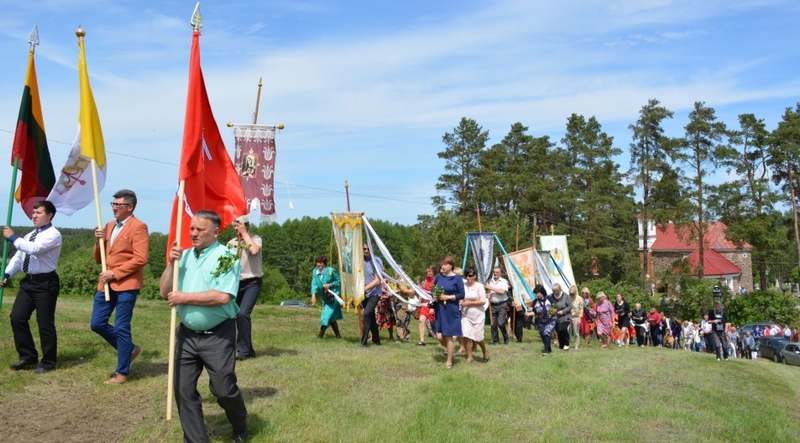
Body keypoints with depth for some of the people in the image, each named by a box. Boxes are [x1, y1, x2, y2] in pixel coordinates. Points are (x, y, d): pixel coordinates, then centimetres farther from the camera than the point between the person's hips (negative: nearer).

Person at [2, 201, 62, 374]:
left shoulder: (53, 234, -11)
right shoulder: (29, 235, 14)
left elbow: (34, 249, -26)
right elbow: (18, 257, 13)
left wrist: (13, 237, -16)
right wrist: (7, 274, -1)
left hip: (45, 283, -8)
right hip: (28, 282, 8)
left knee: (45, 323, 0)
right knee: (17, 317, 5)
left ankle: (48, 362, 15)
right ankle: (28, 356, 21)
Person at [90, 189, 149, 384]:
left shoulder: (138, 227, -8)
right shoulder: (109, 226, 15)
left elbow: (140, 258, -17)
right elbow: (99, 259, 18)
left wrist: (115, 273, -17)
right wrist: (98, 241, -1)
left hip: (126, 284, -8)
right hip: (106, 284, 8)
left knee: (121, 328, -2)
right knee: (97, 324, 8)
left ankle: (122, 372, 11)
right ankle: (129, 349, 27)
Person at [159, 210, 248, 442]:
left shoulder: (226, 256, -11)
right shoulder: (184, 255, 7)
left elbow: (222, 297, -23)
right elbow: (165, 292, 5)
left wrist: (185, 297, -16)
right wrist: (171, 263, -8)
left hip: (218, 336, -5)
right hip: (187, 334, 6)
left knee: (223, 389, 2)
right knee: (184, 390, 5)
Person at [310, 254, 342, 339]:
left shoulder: (331, 271, -13)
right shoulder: (315, 272, -1)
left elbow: (339, 281, -4)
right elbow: (314, 284, -8)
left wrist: (330, 285, -19)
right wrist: (313, 295, -22)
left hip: (333, 297, -5)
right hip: (324, 298, 5)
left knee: (326, 315, -11)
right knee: (332, 317, 12)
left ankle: (321, 334, -2)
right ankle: (337, 334, 24)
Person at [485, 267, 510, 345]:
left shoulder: (504, 281, -1)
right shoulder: (490, 281, 13)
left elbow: (502, 291, -16)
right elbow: (488, 292, 25)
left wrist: (491, 288, -12)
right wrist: (488, 295, 1)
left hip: (502, 305, -4)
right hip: (493, 305, 4)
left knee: (500, 323, -13)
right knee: (493, 324, 1)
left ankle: (506, 338, 11)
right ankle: (495, 340, 13)